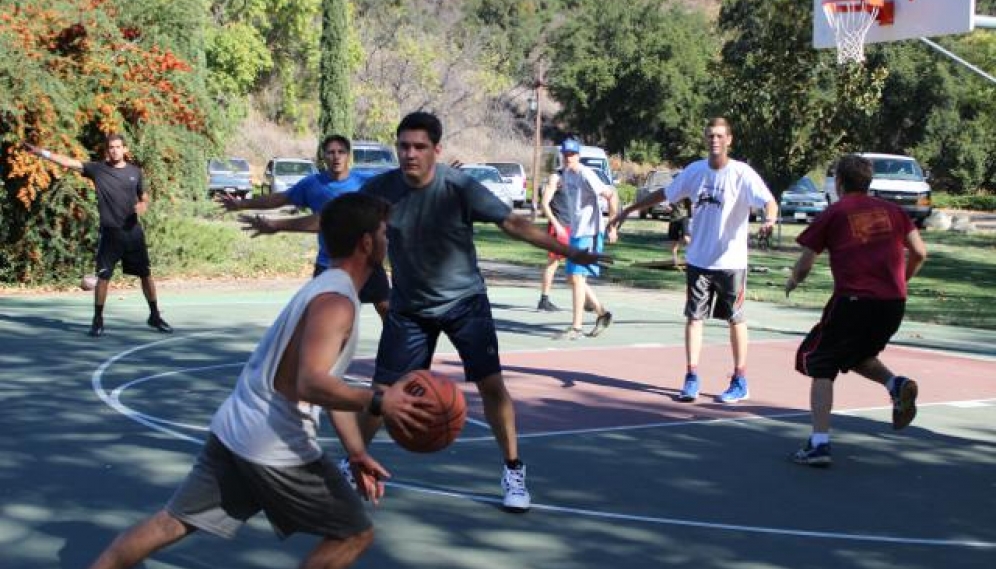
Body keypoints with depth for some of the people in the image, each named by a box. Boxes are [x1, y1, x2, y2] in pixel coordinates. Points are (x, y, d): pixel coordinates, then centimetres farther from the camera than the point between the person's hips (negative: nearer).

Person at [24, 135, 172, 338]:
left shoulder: (135, 171, 5)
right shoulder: (97, 169, -1)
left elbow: (144, 197, 17)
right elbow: (69, 162, -11)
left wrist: (143, 206, -7)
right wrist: (41, 152, -21)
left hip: (133, 231, 2)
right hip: (110, 233, -2)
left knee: (146, 274, 7)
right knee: (103, 277, -3)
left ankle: (155, 316, 19)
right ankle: (98, 320, 7)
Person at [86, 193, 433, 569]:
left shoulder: (326, 290, 16)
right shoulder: (336, 303, -17)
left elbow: (328, 382, 20)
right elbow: (310, 384, -29)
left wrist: (356, 453, 16)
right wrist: (378, 402, -28)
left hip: (235, 430, 9)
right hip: (274, 449, -9)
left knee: (172, 523, 13)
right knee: (354, 535, 5)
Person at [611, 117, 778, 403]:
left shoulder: (742, 174, -11)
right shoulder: (696, 170, 4)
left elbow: (769, 201, -22)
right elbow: (664, 194, 16)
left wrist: (769, 219, -44)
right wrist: (629, 210, 18)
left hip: (731, 262, -4)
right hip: (698, 259, 4)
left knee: (735, 319, 6)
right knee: (693, 316, 2)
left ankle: (740, 382, 14)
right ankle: (691, 379, 8)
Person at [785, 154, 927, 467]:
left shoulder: (833, 214, 3)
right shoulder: (891, 210, 13)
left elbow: (804, 265, 4)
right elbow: (919, 252, 11)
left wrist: (792, 282, 26)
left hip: (854, 300, -5)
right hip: (894, 302, 5)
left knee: (820, 366, 7)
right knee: (857, 355, 29)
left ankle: (819, 443, -5)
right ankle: (896, 384, -1)